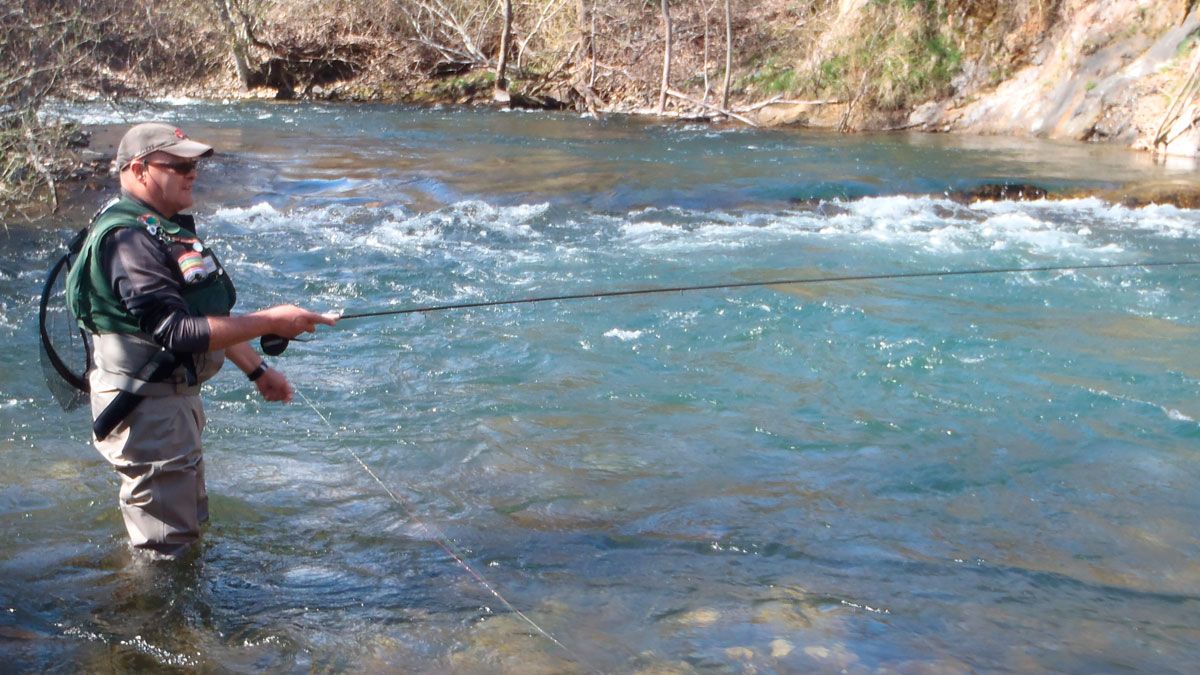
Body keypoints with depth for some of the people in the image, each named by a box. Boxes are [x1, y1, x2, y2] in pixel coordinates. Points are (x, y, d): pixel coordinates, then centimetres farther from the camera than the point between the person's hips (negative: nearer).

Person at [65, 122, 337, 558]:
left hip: (177, 399, 11)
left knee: (191, 525, 26)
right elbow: (178, 332, -29)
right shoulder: (128, 238, -22)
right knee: (165, 554, 1)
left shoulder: (169, 227, 12)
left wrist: (257, 370, 16)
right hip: (147, 410, -11)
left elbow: (209, 314, 19)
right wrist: (270, 322, -26)